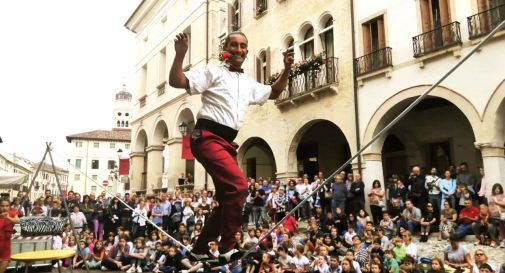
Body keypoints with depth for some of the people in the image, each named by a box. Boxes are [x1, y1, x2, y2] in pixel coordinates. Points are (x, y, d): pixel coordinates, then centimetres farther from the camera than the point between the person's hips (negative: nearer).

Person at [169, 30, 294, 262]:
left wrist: (287, 69, 23)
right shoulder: (213, 72, 3)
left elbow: (274, 93, 36)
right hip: (207, 138, -8)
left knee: (226, 199, 9)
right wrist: (180, 54, -20)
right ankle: (227, 249, -11)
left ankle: (199, 250, 23)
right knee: (239, 184, -23)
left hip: (227, 142, 8)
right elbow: (175, 82, -6)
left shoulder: (249, 85, 22)